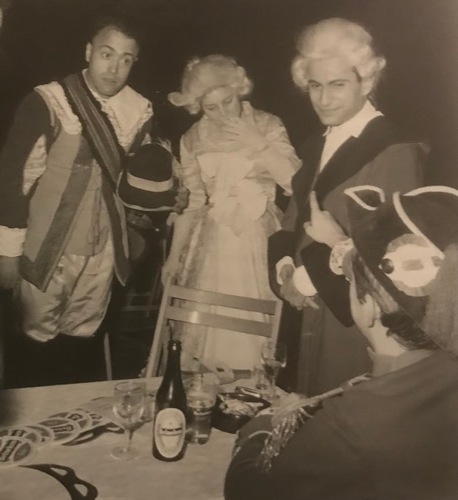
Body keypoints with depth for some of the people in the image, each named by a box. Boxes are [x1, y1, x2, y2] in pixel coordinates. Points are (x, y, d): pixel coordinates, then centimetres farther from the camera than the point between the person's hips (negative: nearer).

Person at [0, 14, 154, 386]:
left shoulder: (139, 111, -1)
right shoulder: (49, 102, -15)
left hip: (104, 246, 4)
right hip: (49, 244, -3)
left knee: (82, 335, 16)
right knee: (38, 334, 10)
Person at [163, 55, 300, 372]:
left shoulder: (267, 125, -3)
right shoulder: (193, 140, 3)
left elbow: (296, 183, -12)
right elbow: (191, 203, 9)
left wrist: (257, 144, -17)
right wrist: (175, 255, 11)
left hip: (259, 241, -1)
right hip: (214, 244, 2)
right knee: (208, 326, 4)